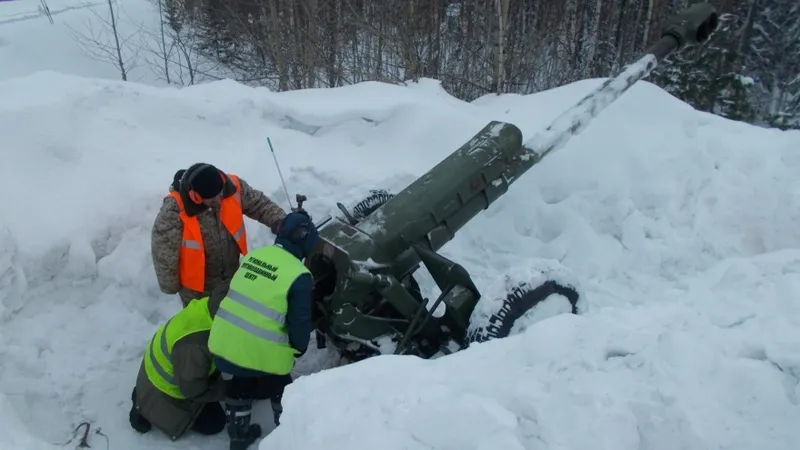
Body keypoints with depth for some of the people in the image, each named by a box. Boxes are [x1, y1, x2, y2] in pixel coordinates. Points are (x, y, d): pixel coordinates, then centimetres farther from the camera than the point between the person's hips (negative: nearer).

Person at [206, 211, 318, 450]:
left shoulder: (253, 256, 4)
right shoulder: (298, 276, -15)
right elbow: (300, 322, -11)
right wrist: (299, 348, 10)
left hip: (224, 342, 6)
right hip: (262, 352, -6)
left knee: (241, 384, 30)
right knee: (281, 393, 20)